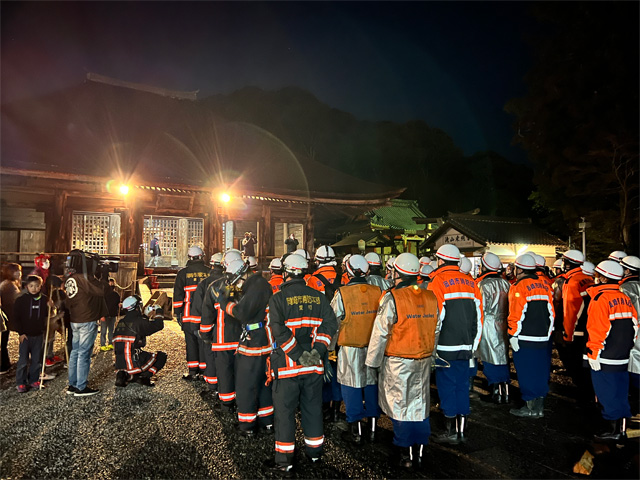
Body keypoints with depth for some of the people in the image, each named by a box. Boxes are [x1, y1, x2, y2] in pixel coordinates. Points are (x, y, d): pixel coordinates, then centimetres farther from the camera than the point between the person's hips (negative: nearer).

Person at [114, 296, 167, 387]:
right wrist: (159, 313, 11)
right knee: (162, 356, 5)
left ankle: (124, 374, 6)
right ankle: (144, 376, -9)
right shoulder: (139, 321, -10)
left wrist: (147, 316, 36)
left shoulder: (121, 322, 12)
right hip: (133, 362, -7)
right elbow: (159, 325, -6)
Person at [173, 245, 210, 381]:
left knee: (191, 342, 7)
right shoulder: (210, 272, 4)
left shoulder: (183, 273, 1)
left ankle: (193, 371, 10)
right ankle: (204, 370, 10)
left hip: (189, 314, -1)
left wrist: (177, 312, 7)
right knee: (204, 342, 7)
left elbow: (178, 294, 1)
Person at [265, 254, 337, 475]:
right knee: (313, 407, 18)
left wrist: (298, 355, -17)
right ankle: (315, 450, 32)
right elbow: (330, 324, -5)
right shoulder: (319, 297, 2)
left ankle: (284, 459, 17)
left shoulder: (278, 298, -10)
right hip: (314, 365, 4)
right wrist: (317, 350, -9)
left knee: (284, 410, 8)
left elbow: (279, 332, -20)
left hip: (287, 365, -4)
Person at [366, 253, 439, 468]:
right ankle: (419, 451, 27)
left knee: (400, 406, 9)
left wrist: (372, 360, -2)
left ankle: (406, 454, 19)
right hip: (424, 361, 5)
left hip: (397, 362, -5)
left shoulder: (392, 298, -16)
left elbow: (381, 332, -13)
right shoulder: (431, 297, 2)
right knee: (420, 405, 16)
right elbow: (436, 330, 11)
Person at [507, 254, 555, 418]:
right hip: (543, 339, 7)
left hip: (525, 339, -7)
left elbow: (516, 315, -17)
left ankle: (531, 408, 10)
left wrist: (513, 335, -11)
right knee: (540, 373, 14)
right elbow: (551, 312, 13)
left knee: (527, 373, 3)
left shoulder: (518, 287, -12)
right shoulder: (544, 285, 10)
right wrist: (547, 333, 19)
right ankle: (539, 407, 23)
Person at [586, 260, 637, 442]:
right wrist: (626, 347, 20)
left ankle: (613, 430, 12)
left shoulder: (600, 299, -17)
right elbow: (634, 326, 12)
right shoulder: (625, 298, 7)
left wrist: (593, 354, -13)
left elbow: (597, 330, -20)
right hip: (622, 357, 8)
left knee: (607, 393, 4)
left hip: (605, 359, -8)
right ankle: (622, 430, 24)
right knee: (620, 393, 15)